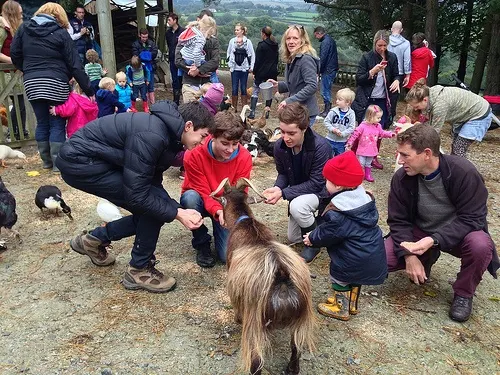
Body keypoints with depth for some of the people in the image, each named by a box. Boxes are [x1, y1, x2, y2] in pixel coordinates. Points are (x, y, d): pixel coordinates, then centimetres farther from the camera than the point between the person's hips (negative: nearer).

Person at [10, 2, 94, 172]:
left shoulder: (24, 28, 11)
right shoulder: (61, 33, 0)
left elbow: (14, 55, 11)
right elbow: (74, 64, -4)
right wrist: (88, 89, -2)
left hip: (31, 84, 4)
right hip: (56, 83, -3)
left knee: (42, 122, 13)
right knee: (57, 123, 3)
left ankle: (46, 160, 19)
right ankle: (58, 163, 3)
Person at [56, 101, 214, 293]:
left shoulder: (167, 132, 1)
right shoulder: (151, 136, -29)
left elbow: (153, 183, 7)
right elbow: (137, 194, -28)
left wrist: (179, 209, -5)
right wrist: (176, 213, -20)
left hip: (99, 160, 9)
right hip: (80, 161, -9)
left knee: (152, 209, 7)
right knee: (151, 206, -15)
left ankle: (94, 239, 25)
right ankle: (139, 270, 2)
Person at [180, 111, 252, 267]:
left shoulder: (244, 157, -20)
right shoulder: (194, 155, -27)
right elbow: (203, 192, -25)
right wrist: (217, 210, -45)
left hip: (227, 206, 0)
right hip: (201, 202, 0)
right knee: (190, 197, -39)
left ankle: (218, 229, 19)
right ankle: (201, 243, -11)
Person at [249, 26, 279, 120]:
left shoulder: (261, 45, -11)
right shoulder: (276, 45, 9)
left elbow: (258, 60, -12)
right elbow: (277, 59, 15)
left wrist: (254, 72, -7)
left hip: (261, 73, -6)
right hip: (272, 72, 6)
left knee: (255, 92, 1)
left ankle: (252, 112, -5)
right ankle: (267, 112, 13)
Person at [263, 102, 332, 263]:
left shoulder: (321, 146, -33)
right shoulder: (279, 146, -17)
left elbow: (316, 183, -29)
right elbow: (283, 173, -2)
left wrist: (283, 193, -35)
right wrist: (277, 187, -25)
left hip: (322, 189, -6)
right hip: (300, 190, 6)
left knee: (297, 206, -37)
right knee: (293, 238, 13)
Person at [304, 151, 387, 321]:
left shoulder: (336, 213, -26)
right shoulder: (365, 198, -1)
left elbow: (327, 234, -13)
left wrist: (312, 238, 7)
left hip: (354, 260, -8)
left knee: (339, 278, 16)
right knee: (354, 277, 27)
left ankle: (341, 308, 32)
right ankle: (352, 304, 45)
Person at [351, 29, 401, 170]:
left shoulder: (392, 57, 5)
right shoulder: (367, 57, -5)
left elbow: (396, 74, 14)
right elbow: (358, 79, -7)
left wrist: (397, 81, -9)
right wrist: (373, 71, -23)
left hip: (383, 100, 3)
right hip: (367, 100, -3)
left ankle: (374, 157, 22)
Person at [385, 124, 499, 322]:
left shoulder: (464, 172, -26)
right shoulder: (401, 178, -17)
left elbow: (471, 218, -25)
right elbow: (398, 220, -10)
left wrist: (433, 240, -38)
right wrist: (409, 255, -25)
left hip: (457, 234, -2)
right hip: (419, 232, 2)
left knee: (481, 246, -36)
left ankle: (463, 293, -4)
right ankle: (427, 259, 12)